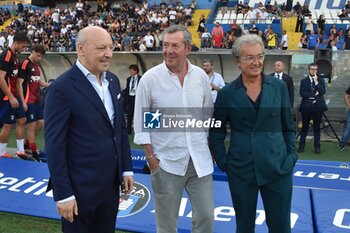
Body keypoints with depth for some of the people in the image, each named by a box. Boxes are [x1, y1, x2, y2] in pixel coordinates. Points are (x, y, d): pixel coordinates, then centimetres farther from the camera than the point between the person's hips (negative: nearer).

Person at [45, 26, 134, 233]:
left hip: (111, 184, 7)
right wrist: (63, 194, -16)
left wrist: (126, 168, 11)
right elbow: (54, 145, -16)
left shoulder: (113, 80, 6)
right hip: (81, 188, -6)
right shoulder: (62, 88, -16)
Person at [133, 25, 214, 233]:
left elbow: (208, 116, 11)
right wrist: (151, 158, -8)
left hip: (200, 160, 3)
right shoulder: (150, 78, -9)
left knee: (205, 216, 11)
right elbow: (141, 125, -5)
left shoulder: (201, 76, 1)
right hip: (167, 162, -2)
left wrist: (210, 149, 10)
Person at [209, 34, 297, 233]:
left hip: (278, 168, 1)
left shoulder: (279, 87, 2)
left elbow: (289, 127, 9)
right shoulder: (227, 93, -3)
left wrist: (291, 157, 3)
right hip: (241, 171, -1)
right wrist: (223, 162, -1)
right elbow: (216, 132, 5)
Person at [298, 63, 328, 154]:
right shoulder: (303, 81, 5)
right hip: (306, 107, -1)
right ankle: (301, 146, 12)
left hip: (318, 107, 1)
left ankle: (317, 147, 12)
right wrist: (313, 95, -11)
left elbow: (323, 92, -7)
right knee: (304, 127, 5)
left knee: (317, 128, 6)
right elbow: (302, 93, -6)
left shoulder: (321, 80, 9)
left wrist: (316, 81, -11)